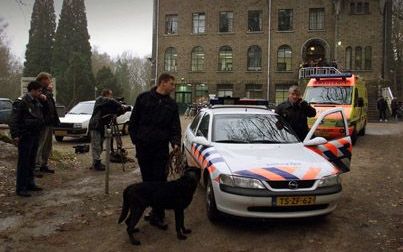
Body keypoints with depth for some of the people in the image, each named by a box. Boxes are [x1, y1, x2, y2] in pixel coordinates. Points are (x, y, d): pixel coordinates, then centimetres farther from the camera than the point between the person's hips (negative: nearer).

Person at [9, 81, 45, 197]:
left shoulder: (37, 102, 14)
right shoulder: (21, 102, -12)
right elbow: (13, 120, -15)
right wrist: (15, 135, -20)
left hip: (35, 136, 9)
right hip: (25, 136, -8)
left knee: (31, 161, 15)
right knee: (23, 162, -5)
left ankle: (30, 183, 26)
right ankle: (21, 188, 0)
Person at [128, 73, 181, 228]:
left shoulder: (172, 104, 8)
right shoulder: (144, 98, 2)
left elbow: (175, 127, 5)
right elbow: (133, 122, 5)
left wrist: (175, 143, -12)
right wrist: (136, 139, -2)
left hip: (161, 148, 1)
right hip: (143, 148, 0)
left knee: (160, 181, -2)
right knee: (147, 180, 7)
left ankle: (157, 215, 5)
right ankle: (155, 212, 21)